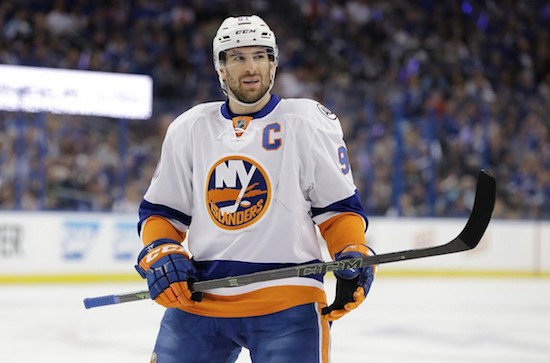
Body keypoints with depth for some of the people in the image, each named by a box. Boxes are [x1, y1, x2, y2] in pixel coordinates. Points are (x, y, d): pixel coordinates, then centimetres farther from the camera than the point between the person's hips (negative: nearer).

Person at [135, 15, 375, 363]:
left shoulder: (309, 122, 2)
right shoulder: (188, 129, 10)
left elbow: (339, 204, 3)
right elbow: (160, 210, 16)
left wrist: (354, 255, -12)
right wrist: (159, 253, -3)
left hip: (288, 303, -3)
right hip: (198, 299, 3)